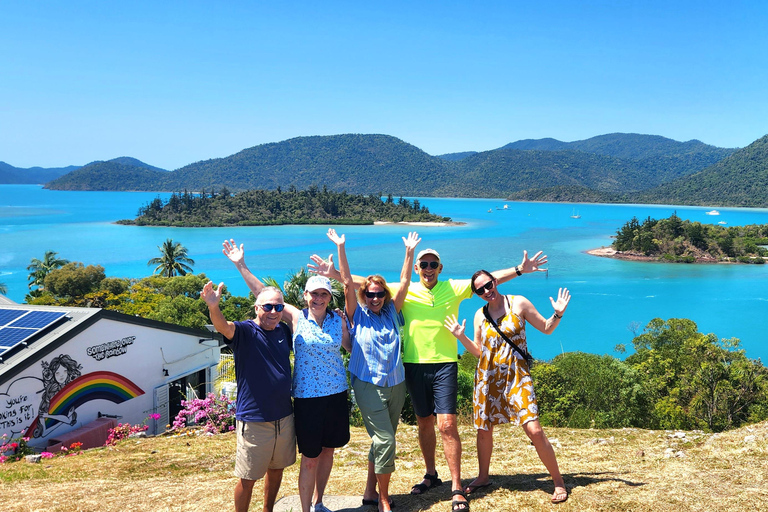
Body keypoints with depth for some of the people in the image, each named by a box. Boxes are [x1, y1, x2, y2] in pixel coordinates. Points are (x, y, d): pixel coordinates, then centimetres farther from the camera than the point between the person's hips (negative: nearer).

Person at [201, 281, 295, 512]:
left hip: (284, 416, 6)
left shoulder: (284, 331, 4)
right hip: (254, 421, -6)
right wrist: (214, 307, -55)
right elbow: (223, 326, -34)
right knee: (248, 478, 4)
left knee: (276, 469, 21)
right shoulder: (245, 331, -12)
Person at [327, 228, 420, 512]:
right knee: (385, 440, -11)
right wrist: (341, 248, -14)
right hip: (369, 385, -5)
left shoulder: (391, 312, 8)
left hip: (396, 384, 5)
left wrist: (409, 252, -2)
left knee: (382, 439, 13)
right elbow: (347, 283, -8)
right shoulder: (358, 315, -1)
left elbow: (404, 283, 4)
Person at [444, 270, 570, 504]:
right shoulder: (480, 315, 7)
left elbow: (547, 328, 3)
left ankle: (559, 482, 2)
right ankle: (483, 477, 35)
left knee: (535, 430, -13)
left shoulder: (518, 303, -3)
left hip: (517, 376, -4)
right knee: (484, 430, 12)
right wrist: (461, 337, 0)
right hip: (488, 377, 4)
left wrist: (558, 314, -14)